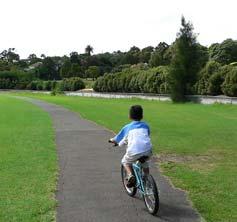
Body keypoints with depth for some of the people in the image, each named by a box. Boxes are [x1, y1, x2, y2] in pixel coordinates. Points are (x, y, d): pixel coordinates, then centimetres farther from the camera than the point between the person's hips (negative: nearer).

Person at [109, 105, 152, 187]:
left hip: (134, 152, -3)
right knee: (145, 162, 36)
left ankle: (130, 176, 4)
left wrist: (112, 140, 44)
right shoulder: (145, 126, 22)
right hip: (147, 151, 3)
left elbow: (116, 140, 20)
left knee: (125, 162, 26)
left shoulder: (127, 127, 15)